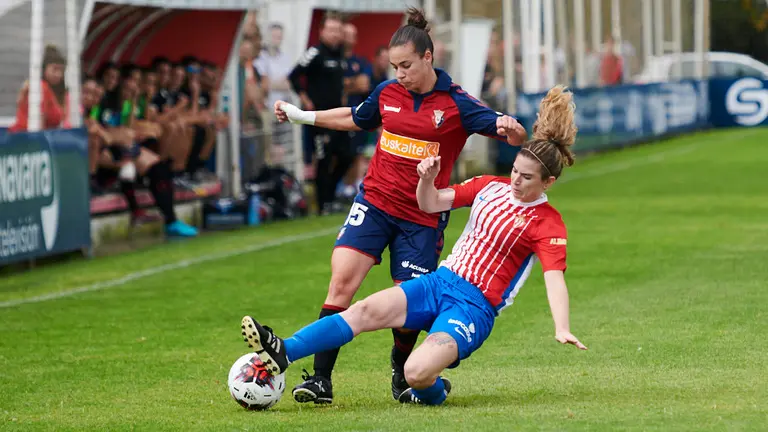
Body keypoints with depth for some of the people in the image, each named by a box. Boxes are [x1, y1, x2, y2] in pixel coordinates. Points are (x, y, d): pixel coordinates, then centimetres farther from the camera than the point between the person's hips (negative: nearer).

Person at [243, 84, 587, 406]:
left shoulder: (547, 224, -8)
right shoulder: (491, 187, 10)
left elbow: (554, 277, -21)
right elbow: (430, 204, 15)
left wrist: (561, 328, -37)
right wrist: (428, 179, -8)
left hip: (475, 307, -6)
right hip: (441, 281, 6)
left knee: (417, 372, -28)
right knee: (368, 310, -19)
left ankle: (435, 392, 8)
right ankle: (281, 353, -26)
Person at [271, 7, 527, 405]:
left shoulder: (456, 104, -9)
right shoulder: (387, 93, 3)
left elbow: (515, 136, -12)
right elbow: (355, 119, 25)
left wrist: (511, 129, -36)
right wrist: (301, 116, 26)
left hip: (423, 216, -2)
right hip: (375, 202, 2)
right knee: (342, 279, -15)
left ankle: (401, 373, 30)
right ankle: (321, 379, -15)